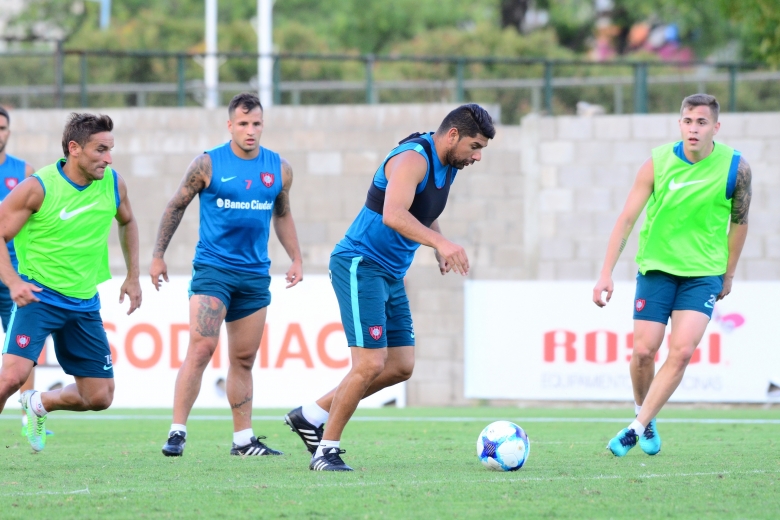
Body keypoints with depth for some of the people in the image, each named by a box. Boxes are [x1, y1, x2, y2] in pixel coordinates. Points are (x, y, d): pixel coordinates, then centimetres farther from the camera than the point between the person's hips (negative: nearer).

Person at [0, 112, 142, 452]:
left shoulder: (114, 185, 0)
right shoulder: (38, 188, -15)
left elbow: (127, 222, 22)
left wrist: (133, 277, 18)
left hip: (84, 304, 5)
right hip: (38, 296, -5)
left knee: (99, 398, 5)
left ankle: (39, 405, 33)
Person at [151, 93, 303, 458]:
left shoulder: (279, 169, 6)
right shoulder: (208, 164, -5)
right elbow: (175, 207, 4)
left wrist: (295, 259, 15)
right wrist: (158, 256, 4)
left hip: (255, 274, 4)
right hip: (212, 268, -4)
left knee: (244, 359, 10)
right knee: (201, 348, -17)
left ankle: (243, 439, 16)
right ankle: (177, 431, -15)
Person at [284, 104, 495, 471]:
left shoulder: (446, 167, 11)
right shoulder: (412, 159, -19)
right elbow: (393, 215, -33)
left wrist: (439, 248, 9)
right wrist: (440, 243, -41)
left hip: (390, 275, 10)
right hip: (361, 266, -10)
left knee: (401, 367, 8)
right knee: (371, 365, -15)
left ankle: (311, 415, 18)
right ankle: (325, 451, -2)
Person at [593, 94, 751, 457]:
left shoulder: (735, 167, -9)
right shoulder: (658, 163, -11)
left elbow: (738, 220, 6)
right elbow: (626, 218, -7)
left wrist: (728, 274, 11)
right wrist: (606, 273, -11)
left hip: (704, 273, 0)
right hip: (656, 266, 0)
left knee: (682, 351, -16)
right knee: (644, 351, -4)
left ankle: (637, 427, -8)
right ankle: (644, 416, 23)